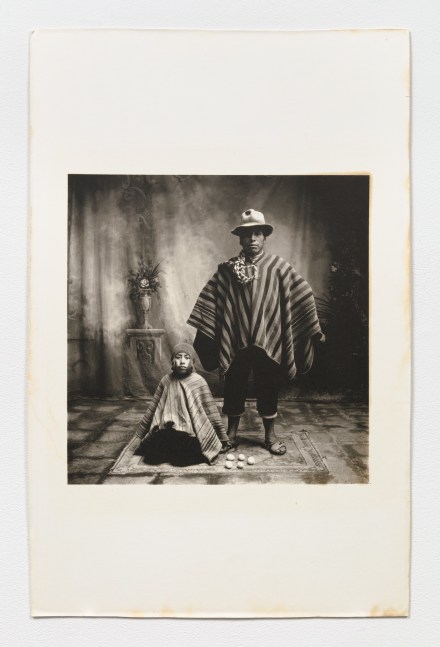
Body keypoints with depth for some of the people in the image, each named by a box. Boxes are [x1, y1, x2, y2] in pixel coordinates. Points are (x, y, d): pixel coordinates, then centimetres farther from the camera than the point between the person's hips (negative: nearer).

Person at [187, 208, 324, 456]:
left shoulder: (279, 267, -1)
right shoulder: (227, 269, 2)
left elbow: (303, 296, -2)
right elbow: (208, 302, 2)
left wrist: (314, 328, -4)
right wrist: (202, 333, -2)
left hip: (269, 342, -1)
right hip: (235, 343, 1)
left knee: (269, 389, 9)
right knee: (234, 388, 10)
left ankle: (270, 435, 26)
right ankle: (232, 433, 27)